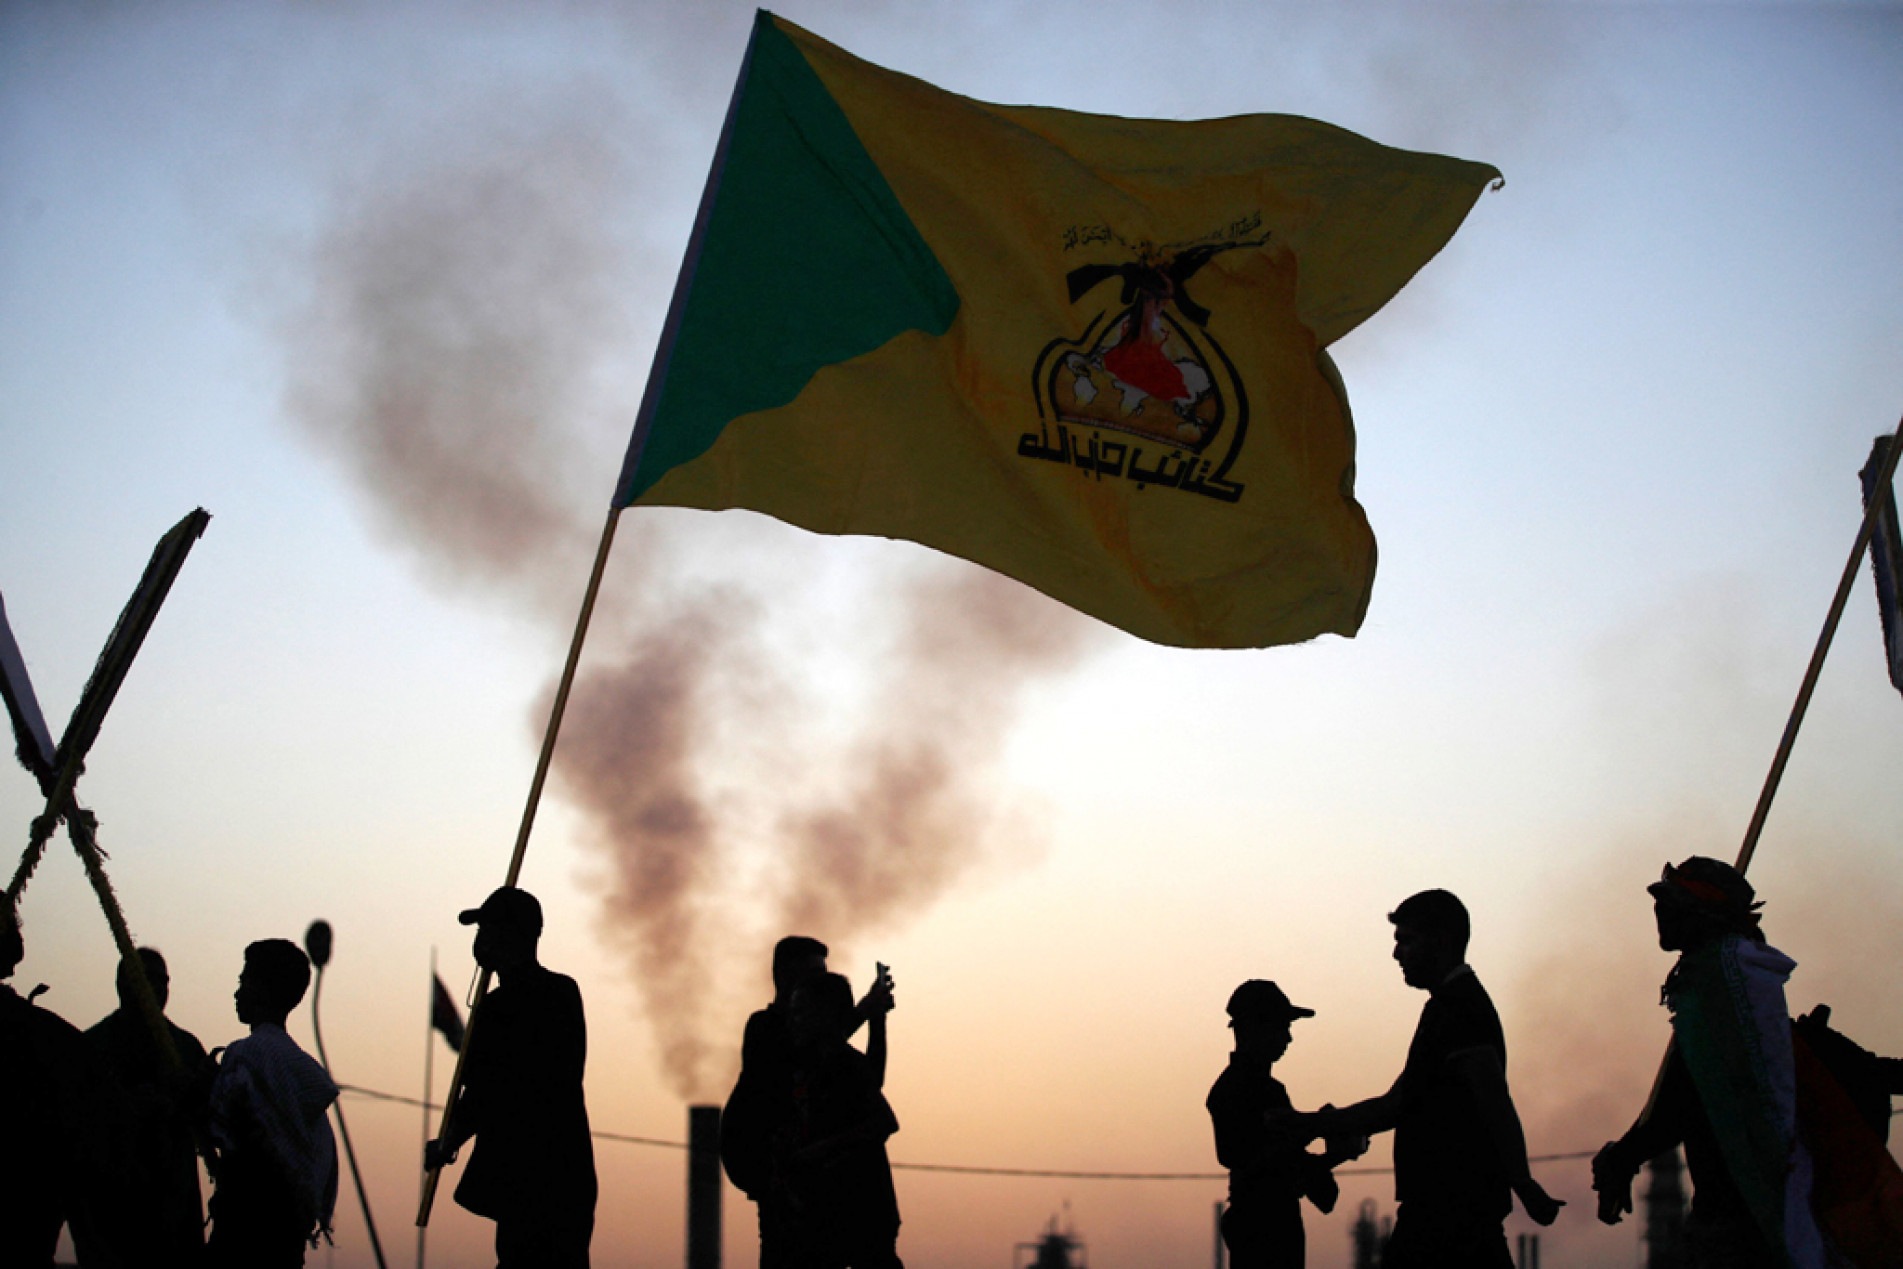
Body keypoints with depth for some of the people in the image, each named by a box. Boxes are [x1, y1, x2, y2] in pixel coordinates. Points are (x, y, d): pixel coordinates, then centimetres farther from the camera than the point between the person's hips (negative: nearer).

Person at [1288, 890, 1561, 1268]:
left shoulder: (1459, 1007, -10)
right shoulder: (1447, 1007, 21)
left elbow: (1495, 1102, -20)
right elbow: (1395, 1104, 24)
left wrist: (1523, 1184, -27)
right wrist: (1311, 1125, 21)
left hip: (1448, 1207, -10)